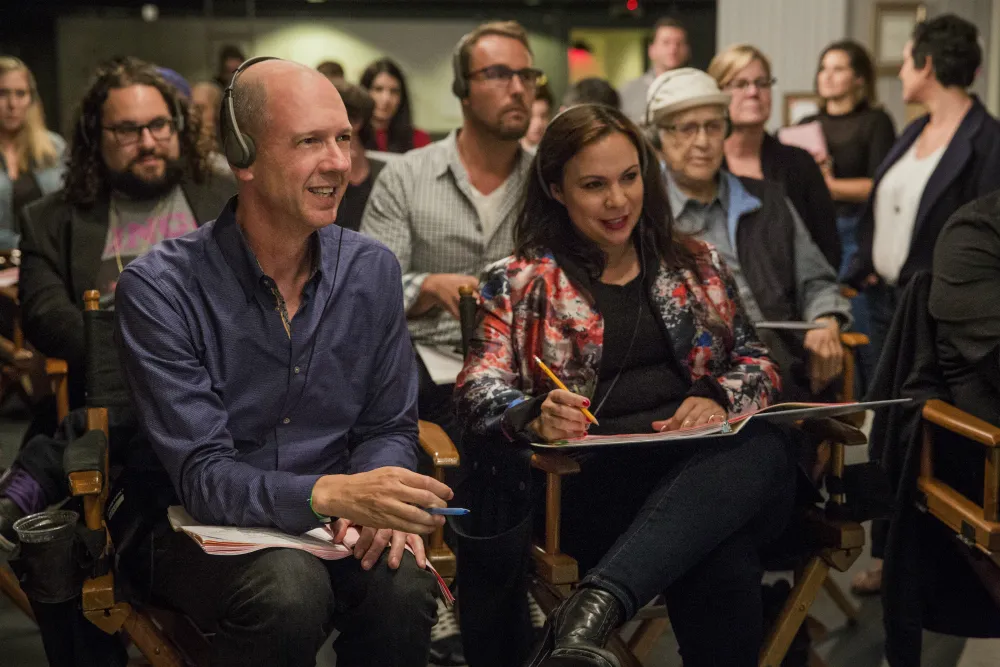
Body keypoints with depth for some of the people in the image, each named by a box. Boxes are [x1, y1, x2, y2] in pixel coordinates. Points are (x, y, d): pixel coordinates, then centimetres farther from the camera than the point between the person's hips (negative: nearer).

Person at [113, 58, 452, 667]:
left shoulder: (373, 271, 0)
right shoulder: (159, 289, -15)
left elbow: (389, 428, 7)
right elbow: (200, 475, -19)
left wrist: (377, 501, -16)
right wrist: (330, 493, -36)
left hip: (333, 524, 4)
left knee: (404, 585, -28)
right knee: (289, 591, -34)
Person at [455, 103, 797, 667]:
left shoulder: (698, 265, 22)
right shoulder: (519, 283, 11)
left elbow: (755, 363, 19)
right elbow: (480, 391, 1)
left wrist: (719, 400, -6)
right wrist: (535, 417, -23)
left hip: (713, 461, 4)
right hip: (595, 480, -4)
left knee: (764, 447, -38)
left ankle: (590, 612, -49)